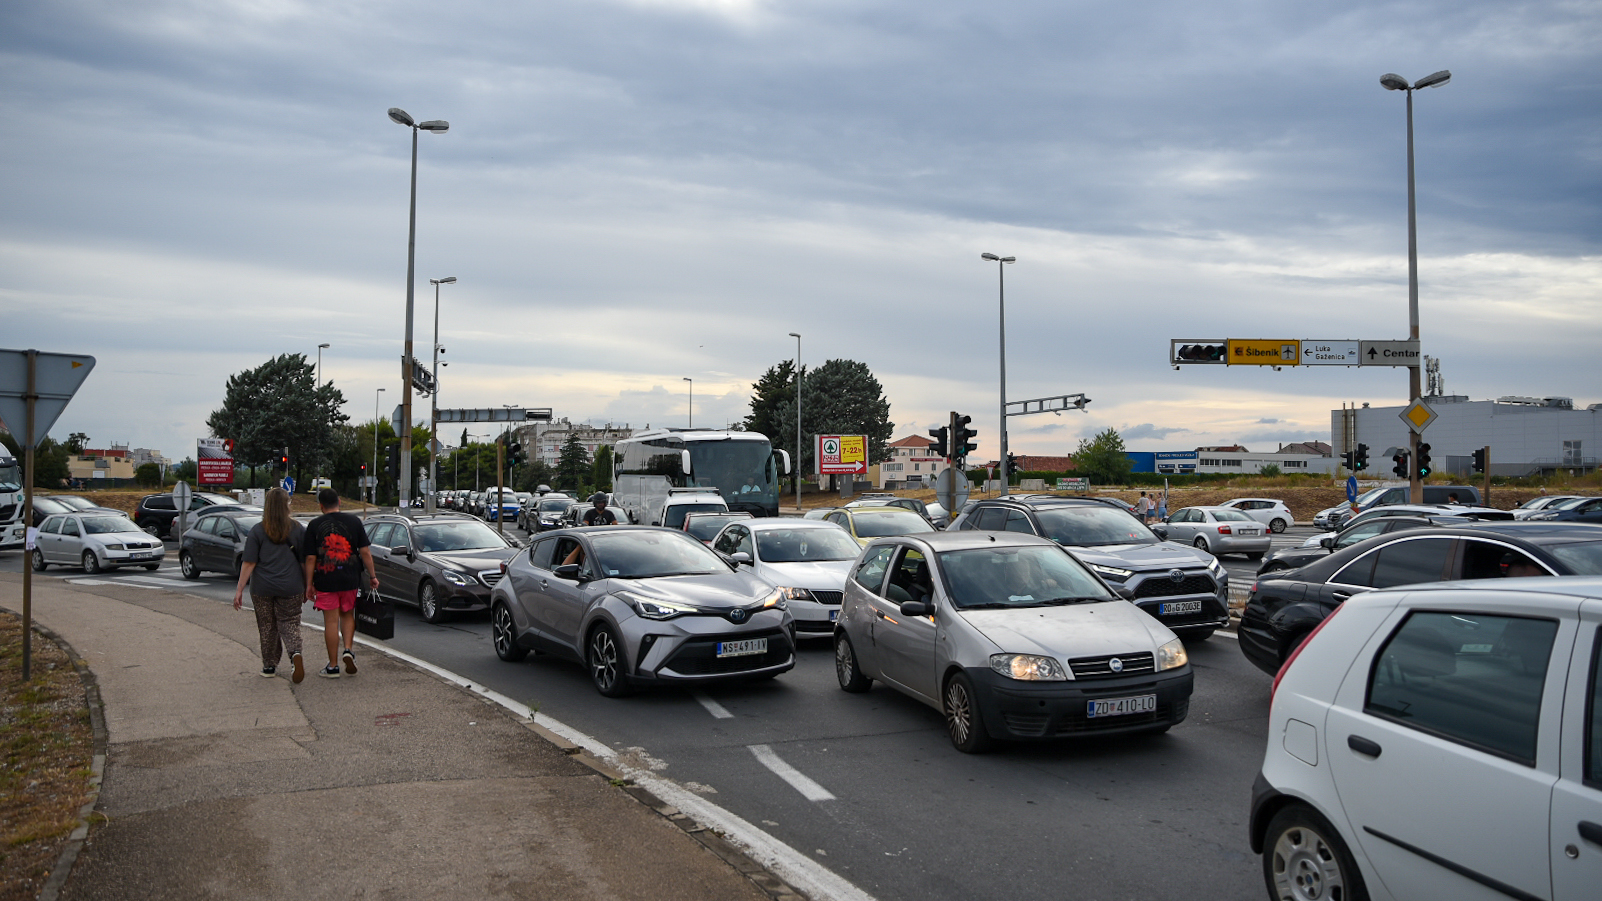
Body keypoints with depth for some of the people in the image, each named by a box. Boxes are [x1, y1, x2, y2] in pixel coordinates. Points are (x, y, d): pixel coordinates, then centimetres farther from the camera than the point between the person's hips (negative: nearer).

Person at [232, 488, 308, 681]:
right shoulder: (298, 529, 0)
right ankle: (295, 653, -21)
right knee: (289, 623, 6)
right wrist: (307, 587, 13)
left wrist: (239, 589, -2)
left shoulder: (257, 531, -4)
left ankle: (269, 666, 21)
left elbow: (249, 563, -7)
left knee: (267, 627, 13)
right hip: (290, 587, 0)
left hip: (262, 588, 0)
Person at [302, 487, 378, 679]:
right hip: (350, 579, 2)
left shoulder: (314, 525, -2)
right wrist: (372, 576, 6)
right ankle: (348, 649, 1)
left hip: (325, 580, -2)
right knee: (347, 615, 21)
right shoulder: (353, 521, 2)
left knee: (331, 621, 4)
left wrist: (309, 584, 3)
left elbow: (310, 558, -4)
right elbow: (365, 551, -1)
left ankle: (333, 666, 9)